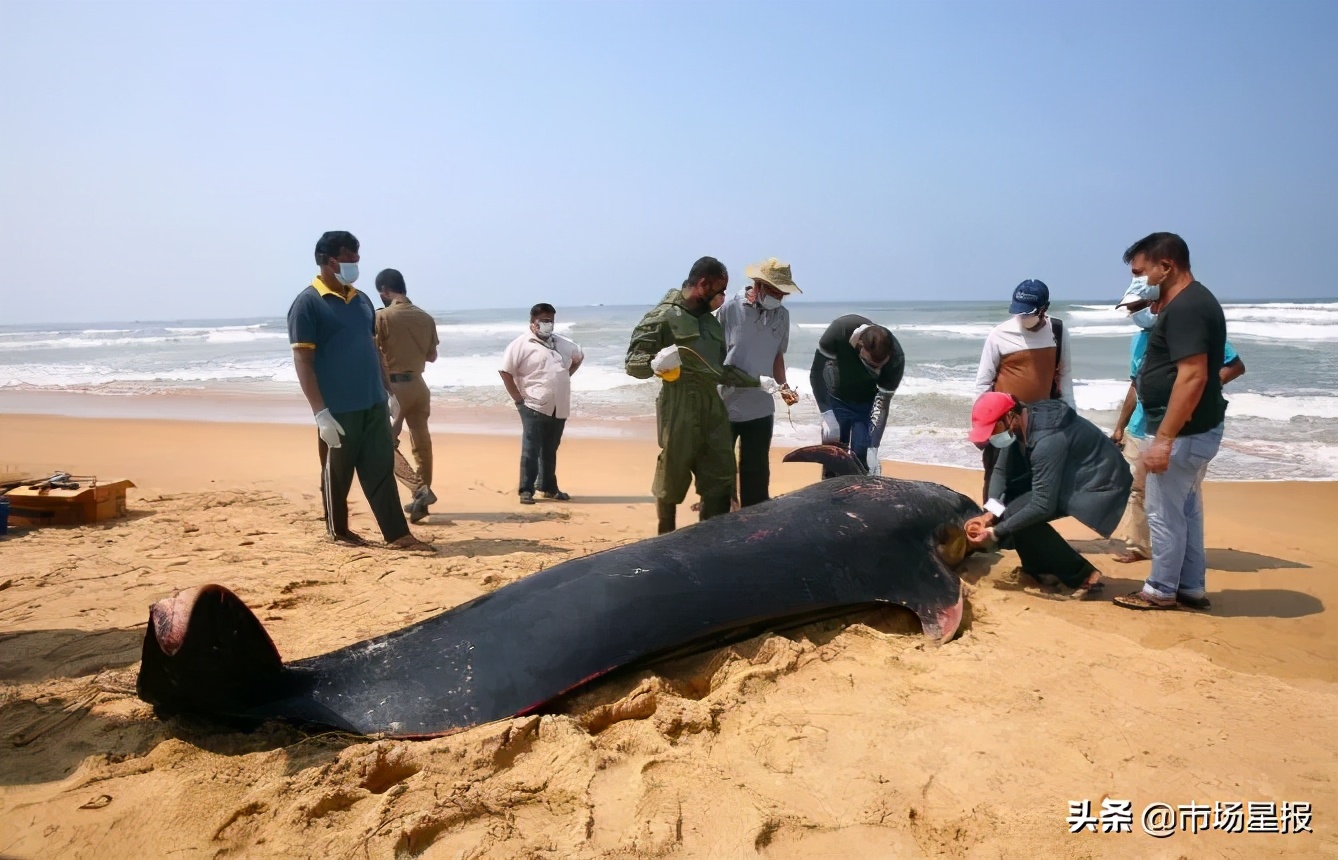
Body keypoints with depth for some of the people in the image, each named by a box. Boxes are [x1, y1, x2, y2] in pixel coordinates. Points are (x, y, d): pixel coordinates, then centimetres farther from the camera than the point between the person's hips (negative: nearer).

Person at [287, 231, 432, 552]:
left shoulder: (362, 300, 12)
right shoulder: (307, 304, -9)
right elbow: (303, 361, -13)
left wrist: (388, 391, 16)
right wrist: (320, 412, -18)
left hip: (373, 404, 6)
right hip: (338, 409, -6)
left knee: (382, 469, 6)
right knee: (337, 473, 8)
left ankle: (398, 534, 8)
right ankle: (338, 531, 25)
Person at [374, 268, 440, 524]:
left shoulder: (382, 316, -10)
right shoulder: (425, 317, 6)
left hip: (394, 385, -5)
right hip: (418, 384, 6)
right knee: (421, 442, 12)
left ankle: (419, 489, -12)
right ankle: (422, 493, 18)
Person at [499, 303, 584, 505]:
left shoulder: (563, 344, 12)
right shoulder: (521, 344, -7)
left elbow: (579, 357, 29)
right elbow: (505, 371, -11)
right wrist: (518, 398, -11)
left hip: (558, 408, 6)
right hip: (534, 407, -6)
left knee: (550, 451, 15)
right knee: (530, 450, -4)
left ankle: (549, 488, 26)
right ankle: (526, 490, 1)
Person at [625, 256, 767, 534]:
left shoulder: (712, 321, 17)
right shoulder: (663, 316, -6)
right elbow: (632, 363, -10)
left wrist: (757, 382, 15)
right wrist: (655, 363, -31)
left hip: (713, 410, 7)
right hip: (679, 411, -7)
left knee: (721, 481, 7)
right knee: (672, 481, 3)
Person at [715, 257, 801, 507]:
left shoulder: (782, 315, 4)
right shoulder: (729, 309, -10)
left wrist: (783, 386, 0)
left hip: (761, 408, 4)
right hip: (724, 406, -3)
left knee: (756, 473, 12)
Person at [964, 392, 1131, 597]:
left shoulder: (1048, 439, -32)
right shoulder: (1018, 425, -6)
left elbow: (1043, 506, -32)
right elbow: (1000, 470, 0)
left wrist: (996, 532, -25)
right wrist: (990, 514, -14)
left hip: (1099, 484, -9)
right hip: (1070, 475, 9)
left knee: (1016, 513, -20)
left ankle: (1083, 576, -7)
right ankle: (1041, 568, 12)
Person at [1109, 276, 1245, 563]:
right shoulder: (1139, 339, 8)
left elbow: (1235, 366, -9)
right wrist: (1120, 426, 15)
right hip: (1140, 430, 6)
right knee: (1136, 489, 9)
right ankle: (1138, 546, 20)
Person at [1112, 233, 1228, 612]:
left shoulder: (1185, 308, -21)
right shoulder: (1192, 301, 13)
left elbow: (1193, 377, -27)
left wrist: (1163, 438, -27)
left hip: (1183, 431, -11)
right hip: (1194, 429, 11)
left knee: (1163, 510, 1)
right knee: (1185, 508, 17)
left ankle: (1161, 590, 14)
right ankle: (1191, 588, 27)